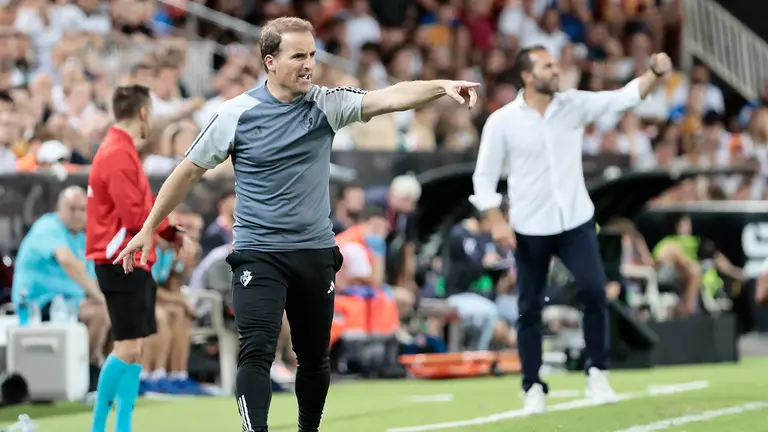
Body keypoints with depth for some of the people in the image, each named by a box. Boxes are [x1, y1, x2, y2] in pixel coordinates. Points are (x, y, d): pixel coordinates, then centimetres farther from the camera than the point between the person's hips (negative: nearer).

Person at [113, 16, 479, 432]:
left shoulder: (327, 103, -2)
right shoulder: (236, 114, -6)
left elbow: (390, 98, -17)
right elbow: (189, 170, 4)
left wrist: (442, 86, -35)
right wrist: (149, 229, 8)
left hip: (316, 253, 3)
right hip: (258, 254, -3)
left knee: (314, 358, 13)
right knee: (257, 351, -18)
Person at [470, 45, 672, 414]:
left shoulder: (574, 105, 0)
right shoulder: (501, 121, -7)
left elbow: (624, 97, -8)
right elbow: (484, 176, -2)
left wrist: (656, 74, -25)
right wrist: (496, 222, -12)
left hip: (576, 221, 2)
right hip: (529, 229, -2)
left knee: (594, 291, -12)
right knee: (529, 309, 3)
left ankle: (596, 373, 4)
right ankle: (534, 387, 15)